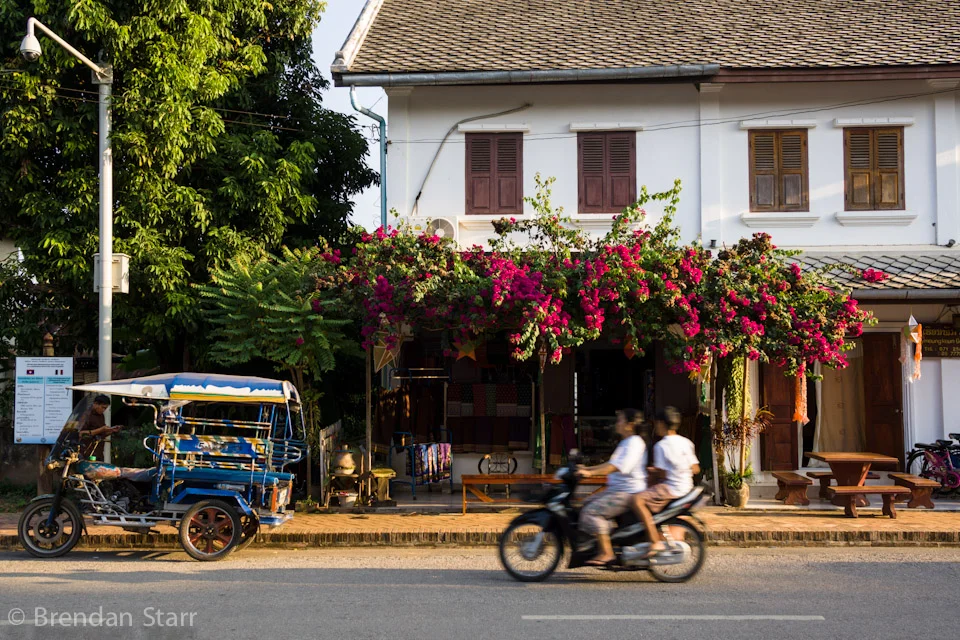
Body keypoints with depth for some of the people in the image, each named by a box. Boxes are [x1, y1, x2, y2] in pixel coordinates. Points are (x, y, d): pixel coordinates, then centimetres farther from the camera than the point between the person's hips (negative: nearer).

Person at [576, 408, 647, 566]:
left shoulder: (634, 443, -15)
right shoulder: (626, 442, 19)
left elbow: (618, 466, -26)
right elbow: (611, 464, 25)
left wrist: (590, 473, -30)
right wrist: (587, 468, 19)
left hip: (629, 492, -11)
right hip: (617, 489, 11)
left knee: (591, 511, -20)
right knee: (587, 505, 13)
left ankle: (606, 553, -18)